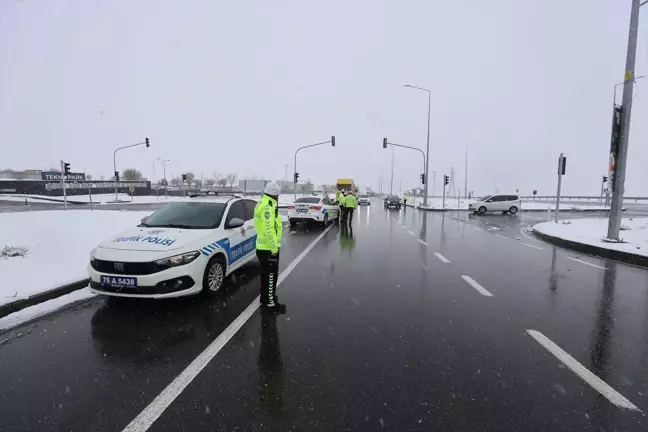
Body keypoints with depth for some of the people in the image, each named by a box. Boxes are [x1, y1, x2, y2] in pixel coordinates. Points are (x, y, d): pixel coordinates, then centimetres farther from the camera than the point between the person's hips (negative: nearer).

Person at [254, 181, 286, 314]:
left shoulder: (262, 203, 13)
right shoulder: (267, 206, -21)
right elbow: (268, 230, -26)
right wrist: (274, 248, -21)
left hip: (263, 246, 10)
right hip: (269, 248, -10)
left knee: (266, 275, 21)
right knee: (270, 276, -1)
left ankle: (266, 298, 35)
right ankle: (270, 304, 8)